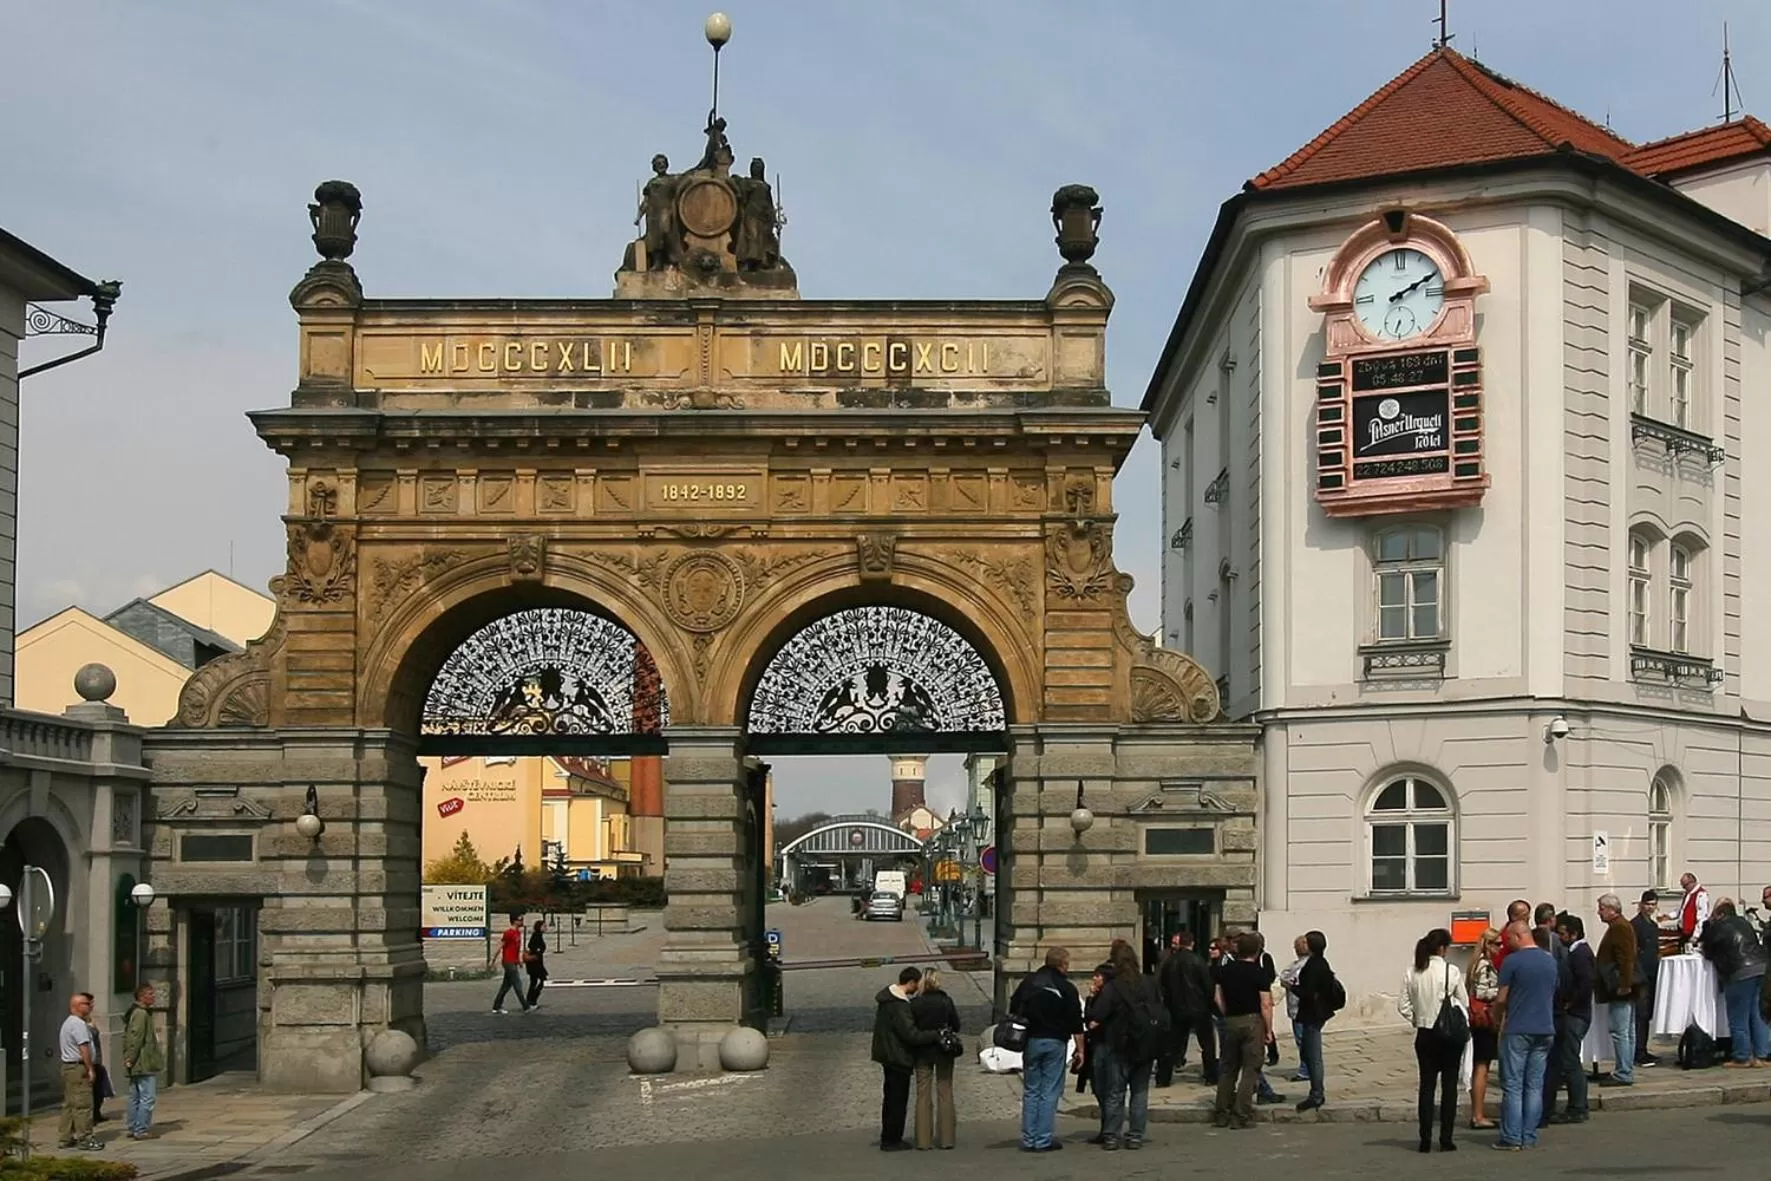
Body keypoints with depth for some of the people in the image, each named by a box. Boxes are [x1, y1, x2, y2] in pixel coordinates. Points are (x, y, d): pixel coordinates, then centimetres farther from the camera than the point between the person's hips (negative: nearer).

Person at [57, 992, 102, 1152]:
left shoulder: (68, 1023, 20)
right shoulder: (79, 1024, -15)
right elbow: (84, 1048, -19)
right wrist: (90, 1069, -17)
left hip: (67, 1067, 11)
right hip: (78, 1068, -11)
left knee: (69, 1103, 13)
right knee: (83, 1104, -9)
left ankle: (66, 1138, 16)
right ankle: (84, 1138, -9)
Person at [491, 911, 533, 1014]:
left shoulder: (518, 932, 12)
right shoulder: (508, 932, -16)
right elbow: (500, 946, -14)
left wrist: (519, 960, 18)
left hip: (514, 962, 9)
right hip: (509, 962, -9)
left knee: (506, 985, 12)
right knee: (517, 984, -6)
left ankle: (496, 1007, 17)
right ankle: (526, 1007, -4)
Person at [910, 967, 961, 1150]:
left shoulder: (914, 1003, -11)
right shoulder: (946, 1001, -8)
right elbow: (956, 1026, 0)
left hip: (922, 1052, 0)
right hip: (944, 1051, 0)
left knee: (923, 1094, 6)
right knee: (945, 1092, 9)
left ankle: (923, 1140, 3)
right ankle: (946, 1137, 9)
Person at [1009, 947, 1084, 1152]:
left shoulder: (1028, 983, 6)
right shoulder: (1067, 988, -5)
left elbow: (1013, 1010, 9)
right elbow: (1076, 1023, -5)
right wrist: (1079, 1049, 2)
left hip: (1031, 1041, 4)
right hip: (1054, 1043, -4)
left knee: (1030, 1091, 10)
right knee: (1050, 1092, 1)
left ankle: (1028, 1140, 9)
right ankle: (1043, 1141, -1)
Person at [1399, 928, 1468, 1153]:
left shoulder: (1413, 974, -2)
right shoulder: (1451, 971, -11)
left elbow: (1403, 1004, -1)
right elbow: (1464, 1002, -4)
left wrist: (1417, 1020, 11)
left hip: (1424, 1035, 3)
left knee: (1426, 1085, 8)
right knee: (1449, 1085, 5)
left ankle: (1425, 1140, 6)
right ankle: (1446, 1140, 3)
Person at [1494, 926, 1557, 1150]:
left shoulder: (1512, 961, -11)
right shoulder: (1550, 960, 8)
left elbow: (1501, 999, -8)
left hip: (1517, 1030, -5)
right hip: (1545, 1029, 5)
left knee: (1513, 1087, 0)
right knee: (1535, 1087, 8)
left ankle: (1512, 1138, -1)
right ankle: (1529, 1138, 8)